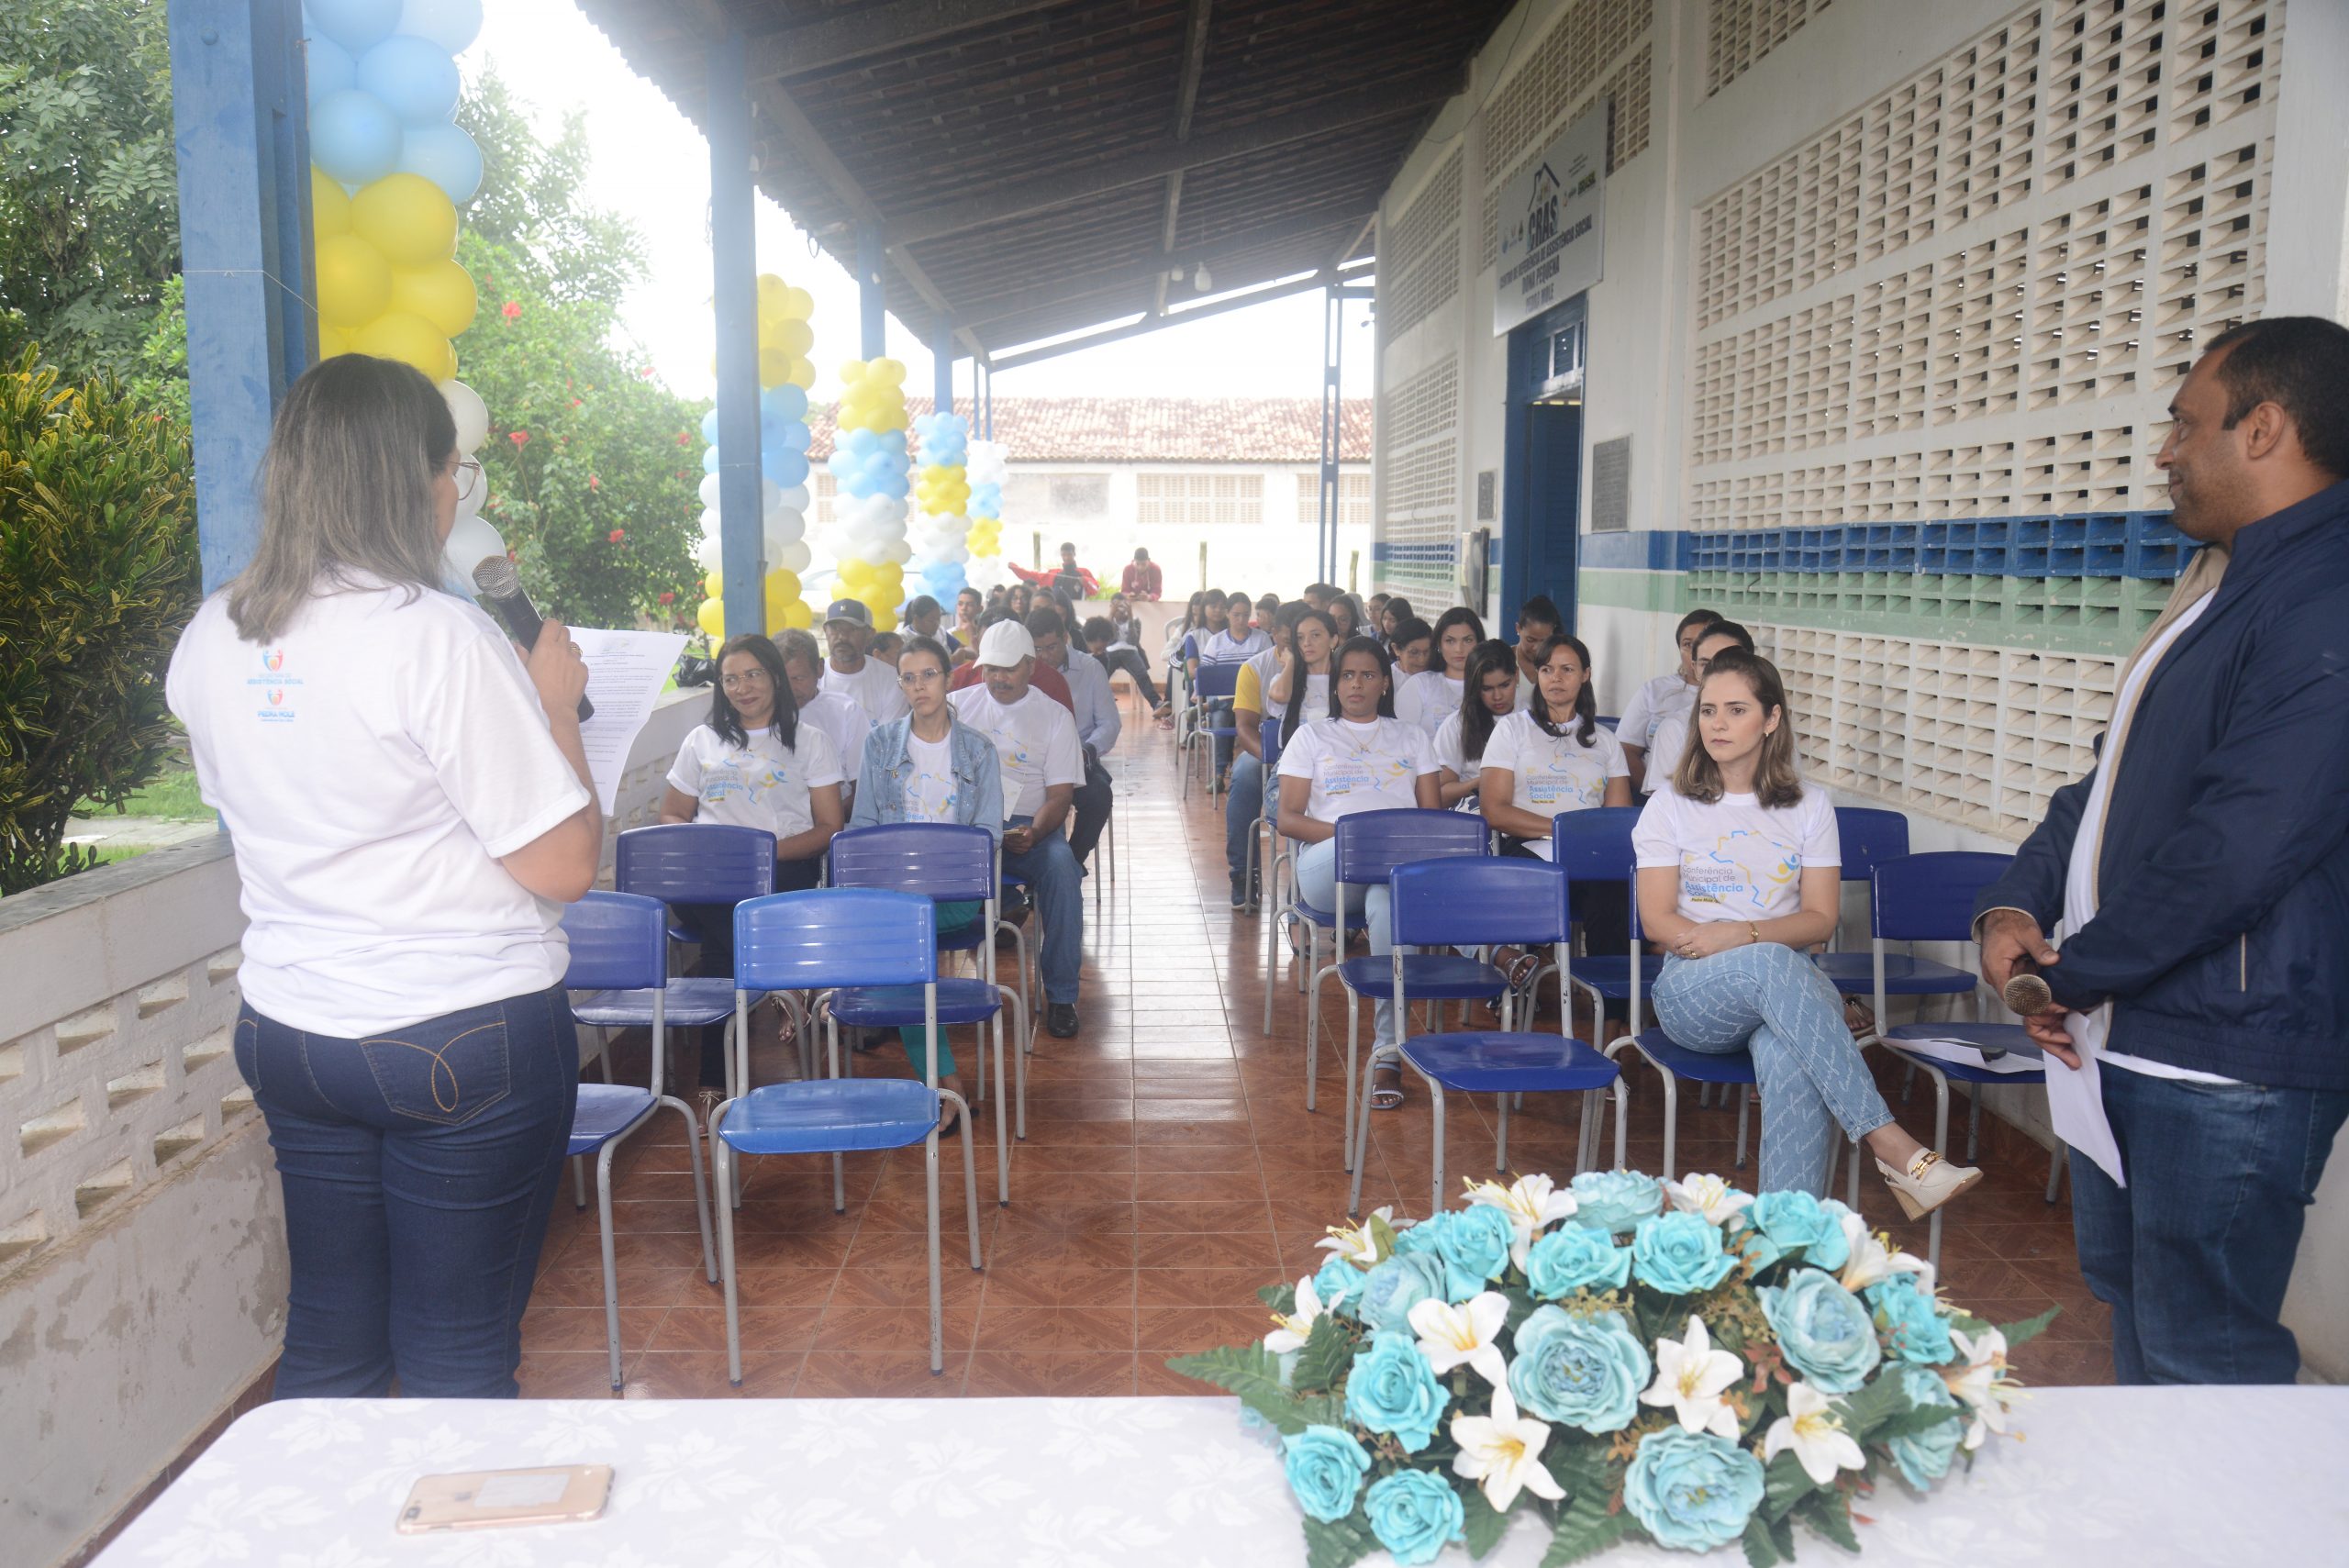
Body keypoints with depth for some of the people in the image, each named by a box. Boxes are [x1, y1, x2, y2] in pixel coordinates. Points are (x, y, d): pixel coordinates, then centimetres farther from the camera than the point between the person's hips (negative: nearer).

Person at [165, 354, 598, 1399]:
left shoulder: (210, 639, 3)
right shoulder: (438, 636, -18)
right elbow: (564, 865, -17)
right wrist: (556, 706, -4)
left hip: (287, 1029, 7)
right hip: (468, 1038, -6)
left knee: (326, 1342, 18)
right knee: (457, 1358, 7)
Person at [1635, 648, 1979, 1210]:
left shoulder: (1810, 808, 13)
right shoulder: (1670, 804, 9)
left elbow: (1821, 919, 4)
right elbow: (1657, 920, -1)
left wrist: (1741, 934, -16)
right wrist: (1762, 950, -16)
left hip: (1787, 983, 1)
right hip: (1693, 989, -1)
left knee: (1789, 1060, -36)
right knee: (1771, 965, -37)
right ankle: (1891, 1144, -42)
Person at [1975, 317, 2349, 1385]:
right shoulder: (2220, 585, 14)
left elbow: (2239, 848, -25)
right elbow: (2114, 776, 18)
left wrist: (2075, 973, -13)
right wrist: (2018, 903, 2)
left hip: (2227, 1059, -10)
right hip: (2122, 1035, 10)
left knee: (2201, 1356, 0)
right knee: (2128, 1294, 23)